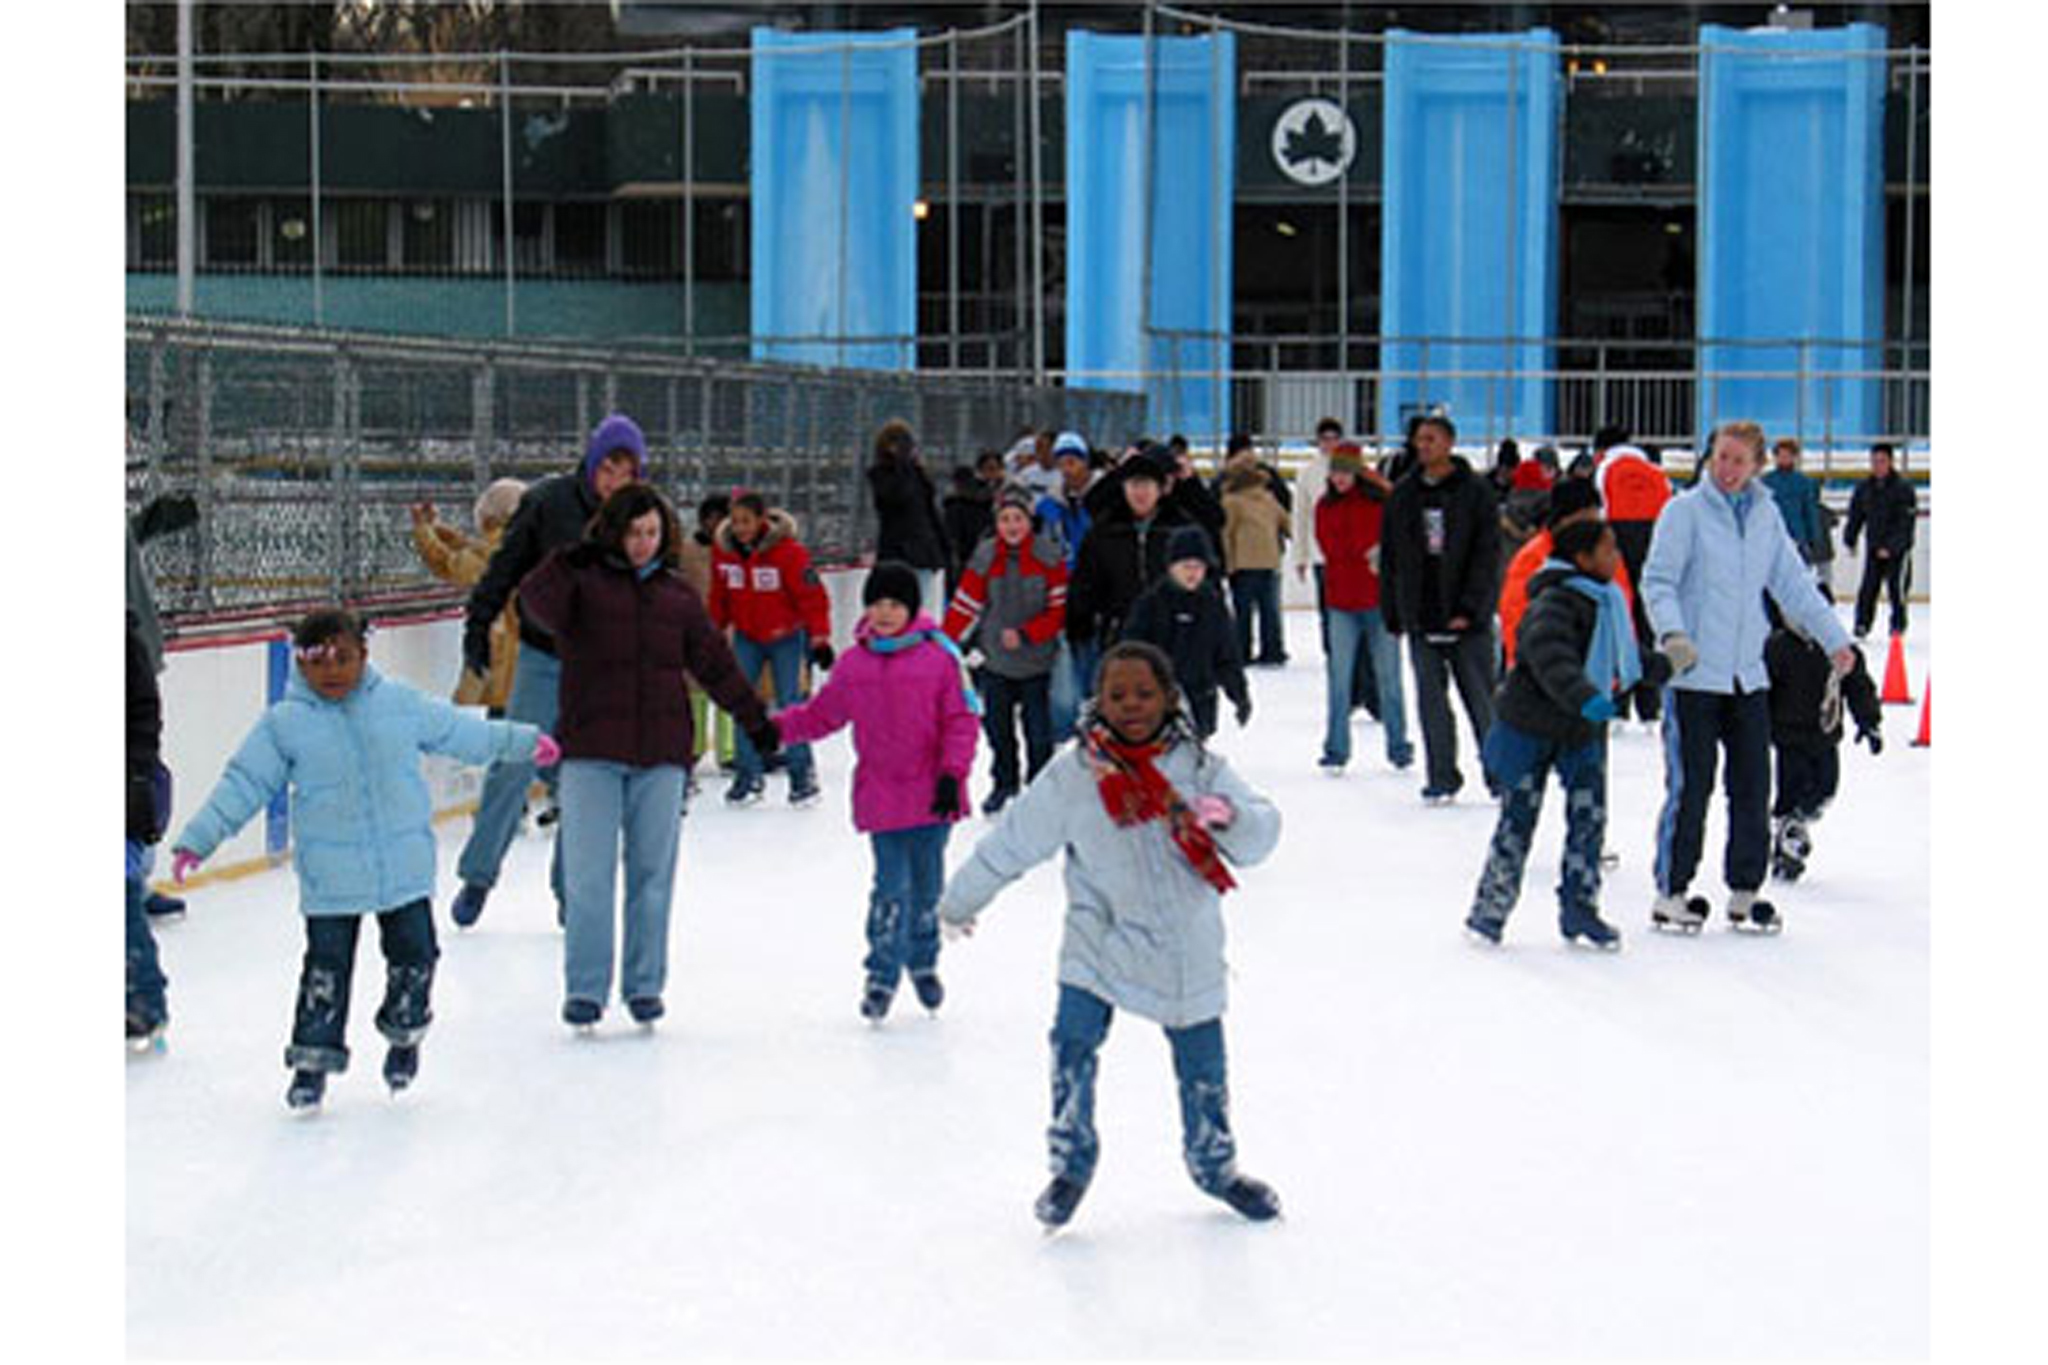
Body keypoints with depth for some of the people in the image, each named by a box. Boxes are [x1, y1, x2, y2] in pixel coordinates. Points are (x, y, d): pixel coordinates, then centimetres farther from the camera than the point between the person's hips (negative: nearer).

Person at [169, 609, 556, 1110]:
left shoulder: (402, 703, 2)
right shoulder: (284, 723, -3)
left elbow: (459, 731, 16)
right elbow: (243, 784, -1)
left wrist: (522, 741, 24)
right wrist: (196, 840, -5)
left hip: (405, 866, 2)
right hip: (330, 876, -2)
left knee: (413, 954, 6)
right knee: (326, 966, 2)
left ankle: (404, 1031, 31)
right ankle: (314, 1055, 16)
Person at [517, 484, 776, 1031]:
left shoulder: (678, 595, 13)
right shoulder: (583, 582, 3)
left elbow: (715, 662, 18)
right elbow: (538, 602, -17)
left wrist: (755, 718, 18)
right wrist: (567, 562, -30)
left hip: (661, 752, 3)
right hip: (592, 749, -3)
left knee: (652, 872, 6)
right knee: (589, 876, -3)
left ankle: (645, 985, 15)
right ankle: (584, 988, 5)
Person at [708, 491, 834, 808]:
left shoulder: (788, 550, -20)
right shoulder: (723, 550, -6)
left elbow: (811, 595, -17)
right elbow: (719, 596, 9)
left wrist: (819, 638, -19)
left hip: (786, 637, -4)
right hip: (746, 637, 4)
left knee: (789, 702, -6)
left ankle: (802, 773, 7)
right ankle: (749, 775, 8)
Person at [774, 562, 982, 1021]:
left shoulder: (940, 655, -6)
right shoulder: (854, 663, 2)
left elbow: (962, 720, -4)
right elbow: (822, 713, 11)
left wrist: (952, 774, -11)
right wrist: (776, 726, -1)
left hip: (933, 797, 0)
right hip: (881, 798, 0)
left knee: (927, 886, 13)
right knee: (892, 887, -5)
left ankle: (923, 962, 35)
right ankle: (882, 974, 8)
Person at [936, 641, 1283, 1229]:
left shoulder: (1200, 767, -5)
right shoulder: (1073, 774, -7)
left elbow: (1260, 834, -10)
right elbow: (1013, 840, 0)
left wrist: (1224, 815, -32)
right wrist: (959, 902, 9)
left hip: (1186, 944, 1)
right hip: (1099, 934, -1)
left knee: (1202, 1062, 11)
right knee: (1073, 1044, -12)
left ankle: (1215, 1164, 35)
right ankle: (1072, 1163, 9)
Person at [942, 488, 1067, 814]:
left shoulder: (1048, 557, -7)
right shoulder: (985, 558, -2)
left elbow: (1059, 610, -6)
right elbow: (964, 606, 2)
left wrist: (1025, 634, -16)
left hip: (1036, 661, -2)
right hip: (995, 660, 2)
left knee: (1038, 730, -2)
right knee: (997, 726, 10)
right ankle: (1005, 783, 30)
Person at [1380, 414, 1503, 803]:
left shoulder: (1475, 491, -2)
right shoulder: (1403, 495, 9)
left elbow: (1488, 553, -6)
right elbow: (1391, 557, 12)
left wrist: (1470, 608, -14)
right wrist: (1392, 611, 7)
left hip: (1468, 619, -3)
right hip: (1421, 617, 3)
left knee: (1480, 698, 2)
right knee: (1431, 701, 4)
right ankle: (1442, 777, 11)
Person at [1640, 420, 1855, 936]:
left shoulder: (1766, 515, 11)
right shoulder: (1685, 511, -5)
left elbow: (1794, 584, 18)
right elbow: (1658, 581, -11)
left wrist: (1834, 640, 15)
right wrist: (1672, 633, -27)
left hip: (1748, 675, 5)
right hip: (1692, 675, -5)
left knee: (1753, 787, 7)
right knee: (1690, 786, -5)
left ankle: (1745, 893, 18)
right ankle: (1671, 893, 5)